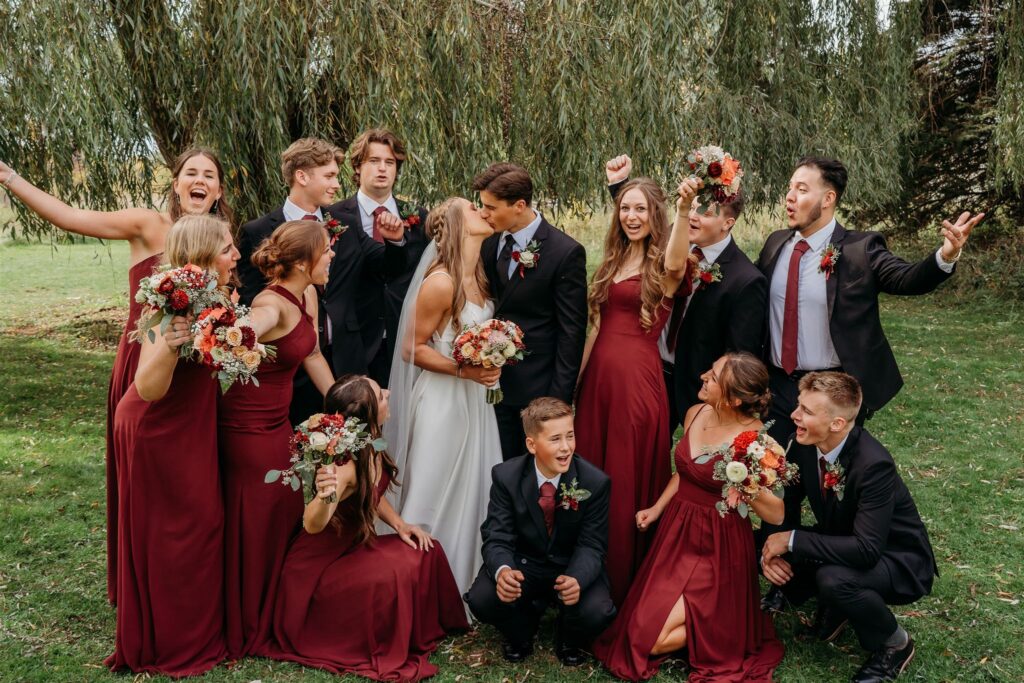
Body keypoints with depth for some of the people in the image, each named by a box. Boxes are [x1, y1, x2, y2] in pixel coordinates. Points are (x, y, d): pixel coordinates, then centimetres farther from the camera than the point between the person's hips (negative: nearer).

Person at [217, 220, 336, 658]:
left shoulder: (307, 296, 2)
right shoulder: (273, 306, -26)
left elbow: (312, 355, 14)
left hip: (277, 423, 8)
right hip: (249, 430, -8)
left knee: (287, 516, 16)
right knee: (255, 530, 7)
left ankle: (277, 613, 36)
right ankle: (247, 628, 28)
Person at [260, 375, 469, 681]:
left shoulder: (372, 446, -8)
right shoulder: (344, 464, -32)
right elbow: (312, 526, -45)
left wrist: (398, 524, 0)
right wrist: (325, 496, -66)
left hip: (354, 547, 8)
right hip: (320, 564, -8)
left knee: (427, 553, -4)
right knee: (393, 573, -29)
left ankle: (421, 632, 13)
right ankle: (385, 654, -5)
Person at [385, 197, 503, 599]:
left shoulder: (478, 275, 7)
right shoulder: (440, 282, -18)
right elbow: (412, 348, -14)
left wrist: (490, 364, 5)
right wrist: (463, 370, -20)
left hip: (475, 399, 8)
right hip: (443, 398, -8)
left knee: (473, 490, 15)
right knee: (435, 497, 4)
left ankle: (464, 579, 31)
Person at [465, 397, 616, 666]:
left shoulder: (595, 482, -17)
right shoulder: (506, 477, -15)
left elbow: (591, 544, -13)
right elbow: (497, 538, -15)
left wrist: (577, 579, -37)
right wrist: (502, 570, -40)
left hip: (572, 567, 0)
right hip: (523, 563, 1)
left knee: (597, 611, -30)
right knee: (481, 599, -27)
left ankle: (568, 641, 10)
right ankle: (520, 633, 11)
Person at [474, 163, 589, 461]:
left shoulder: (566, 252, -14)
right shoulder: (490, 244, 2)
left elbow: (571, 331, -12)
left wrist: (560, 396, -12)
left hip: (538, 385, -5)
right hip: (495, 381, 5)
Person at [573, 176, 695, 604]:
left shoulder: (663, 266, -5)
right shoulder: (613, 261, 14)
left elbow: (676, 263, -31)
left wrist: (683, 209, -47)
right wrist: (576, 380, 14)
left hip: (638, 379, -6)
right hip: (597, 377, 6)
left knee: (630, 480, 4)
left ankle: (628, 581, 21)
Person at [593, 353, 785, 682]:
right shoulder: (695, 413, -2)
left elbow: (777, 514, -17)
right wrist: (657, 508, 10)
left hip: (717, 546, -6)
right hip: (676, 532, 7)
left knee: (653, 640, -10)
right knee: (639, 625, 6)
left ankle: (724, 625, 13)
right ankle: (701, 616, 27)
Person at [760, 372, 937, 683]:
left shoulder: (874, 465, -34)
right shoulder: (804, 444, -14)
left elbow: (866, 550, -38)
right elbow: (788, 502, 0)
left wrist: (792, 539, -32)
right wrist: (775, 546, -18)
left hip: (897, 561, -6)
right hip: (843, 545, 6)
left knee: (834, 578, -35)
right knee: (773, 558, -16)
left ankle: (895, 644, -4)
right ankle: (835, 604, 13)